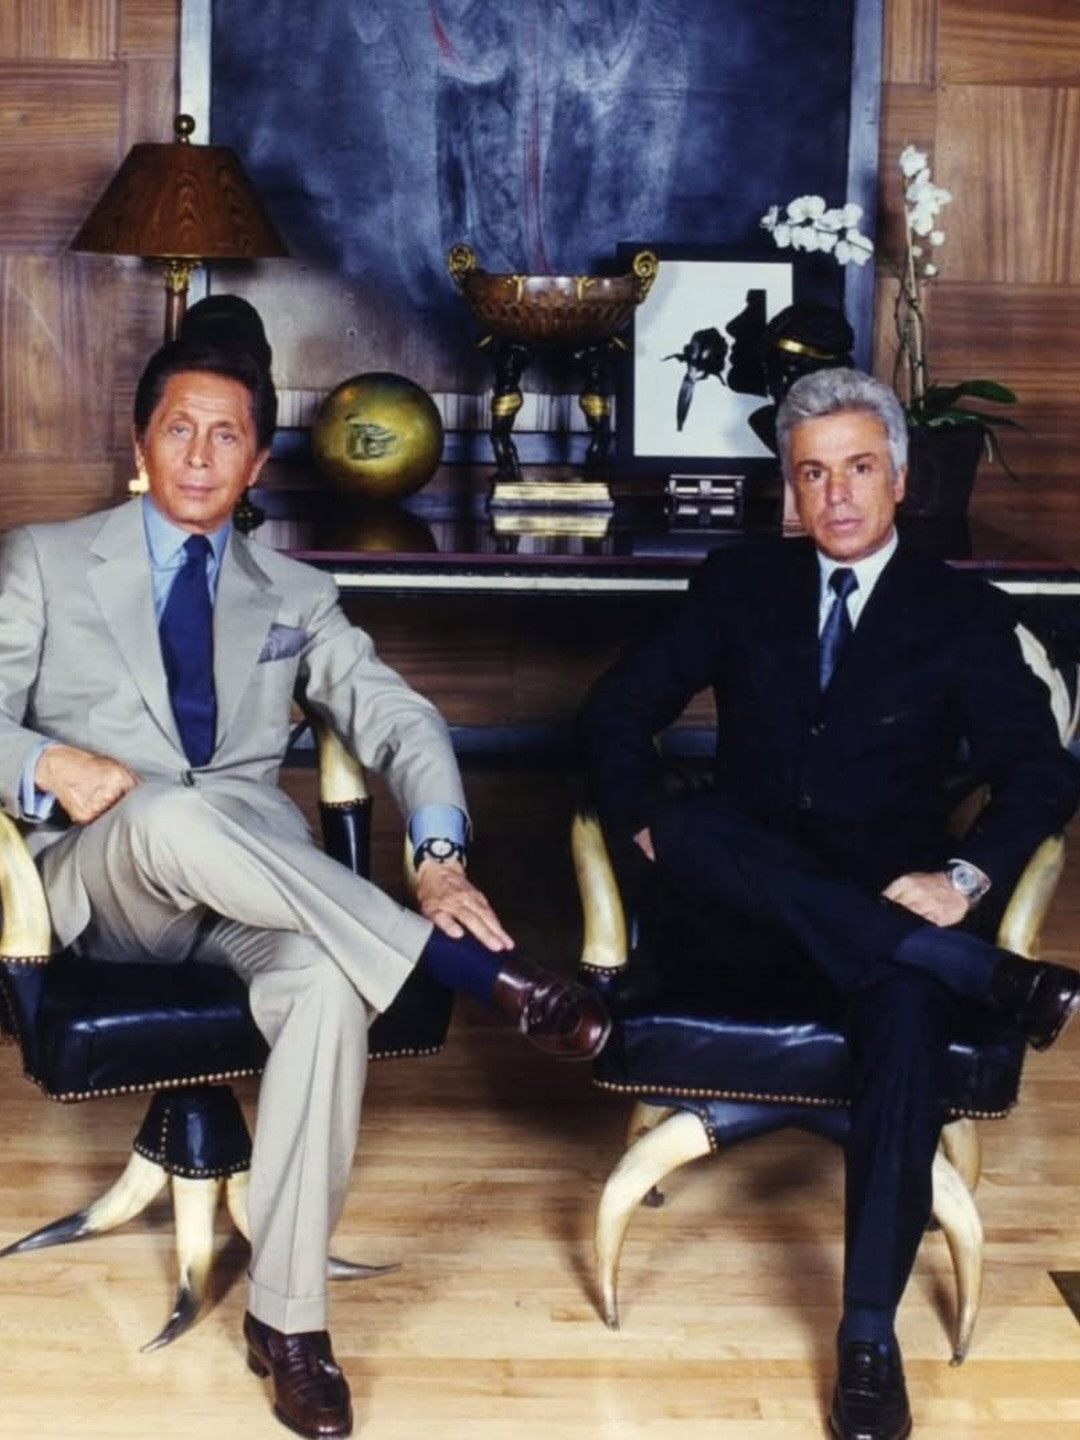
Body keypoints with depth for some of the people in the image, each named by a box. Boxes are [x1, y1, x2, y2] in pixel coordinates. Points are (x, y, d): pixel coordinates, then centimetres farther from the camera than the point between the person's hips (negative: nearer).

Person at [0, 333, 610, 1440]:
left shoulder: (295, 597, 18)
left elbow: (401, 722, 7)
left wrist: (440, 857, -14)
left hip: (257, 884, 2)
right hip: (103, 881, -2)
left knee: (328, 980, -35)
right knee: (174, 814, -39)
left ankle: (285, 1317, -26)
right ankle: (475, 965, -32)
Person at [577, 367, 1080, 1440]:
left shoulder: (964, 613, 4)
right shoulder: (738, 585, 9)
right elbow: (616, 709, 6)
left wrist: (964, 876, -23)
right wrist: (646, 825, -13)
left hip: (887, 902, -1)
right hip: (749, 896, 2)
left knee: (906, 1008, -35)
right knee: (693, 831, -34)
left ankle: (869, 1338, -29)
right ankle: (991, 976, -31)